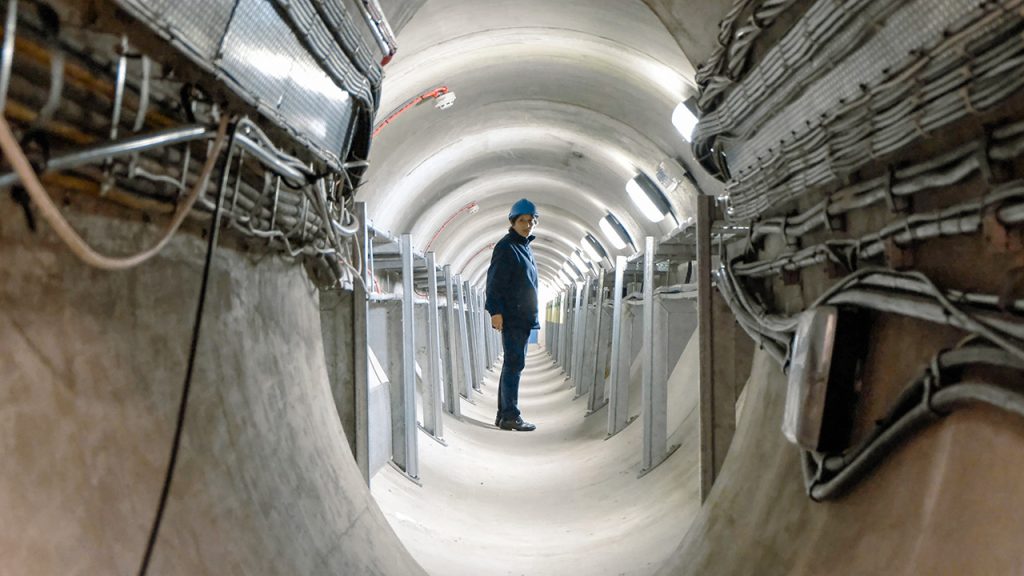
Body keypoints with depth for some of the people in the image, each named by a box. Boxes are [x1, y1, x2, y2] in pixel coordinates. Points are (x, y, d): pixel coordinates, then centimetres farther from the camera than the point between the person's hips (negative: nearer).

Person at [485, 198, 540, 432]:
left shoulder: (526, 248, 19)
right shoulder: (505, 247, -8)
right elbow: (495, 281, -15)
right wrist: (495, 311, -21)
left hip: (524, 317, 10)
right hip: (511, 317, -10)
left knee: (513, 364, 11)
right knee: (514, 364, -10)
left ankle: (504, 414, 17)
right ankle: (510, 415, -7)